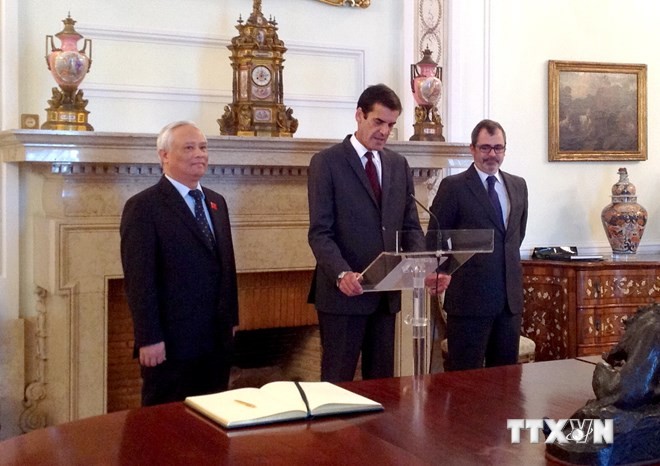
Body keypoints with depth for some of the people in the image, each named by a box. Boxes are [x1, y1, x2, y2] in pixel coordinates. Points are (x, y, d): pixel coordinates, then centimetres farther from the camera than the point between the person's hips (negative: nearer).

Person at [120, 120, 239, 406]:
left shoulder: (216, 202, 14)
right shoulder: (143, 206, -9)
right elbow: (139, 279, -14)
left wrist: (231, 319, 15)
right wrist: (149, 339, -17)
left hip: (217, 340, 7)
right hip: (171, 343, -7)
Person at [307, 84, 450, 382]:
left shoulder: (399, 165, 12)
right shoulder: (326, 162, -4)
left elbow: (410, 227, 11)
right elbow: (319, 232, -11)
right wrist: (342, 273, -27)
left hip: (387, 292, 5)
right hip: (343, 292, -5)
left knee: (382, 380, 12)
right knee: (338, 383, 3)